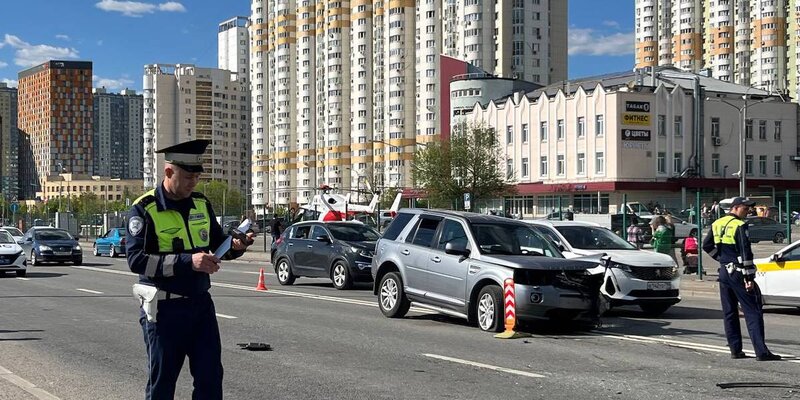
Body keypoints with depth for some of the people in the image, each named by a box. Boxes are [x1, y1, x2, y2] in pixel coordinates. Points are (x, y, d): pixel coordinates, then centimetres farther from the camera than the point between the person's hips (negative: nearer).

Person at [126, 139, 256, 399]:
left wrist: (235, 247, -5)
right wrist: (187, 261, -29)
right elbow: (136, 260, -21)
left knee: (211, 378, 5)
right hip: (164, 308, -5)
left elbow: (216, 244, 19)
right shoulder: (144, 210, -11)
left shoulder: (201, 204, 8)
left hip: (200, 303, 5)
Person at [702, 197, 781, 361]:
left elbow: (707, 246, 17)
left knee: (729, 312, 12)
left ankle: (735, 349, 14)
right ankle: (761, 351, -11)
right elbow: (745, 253, -17)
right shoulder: (739, 226, -13)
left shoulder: (717, 224, 9)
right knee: (753, 312, -6)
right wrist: (749, 278, -17)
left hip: (724, 272, 7)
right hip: (738, 273, -7)